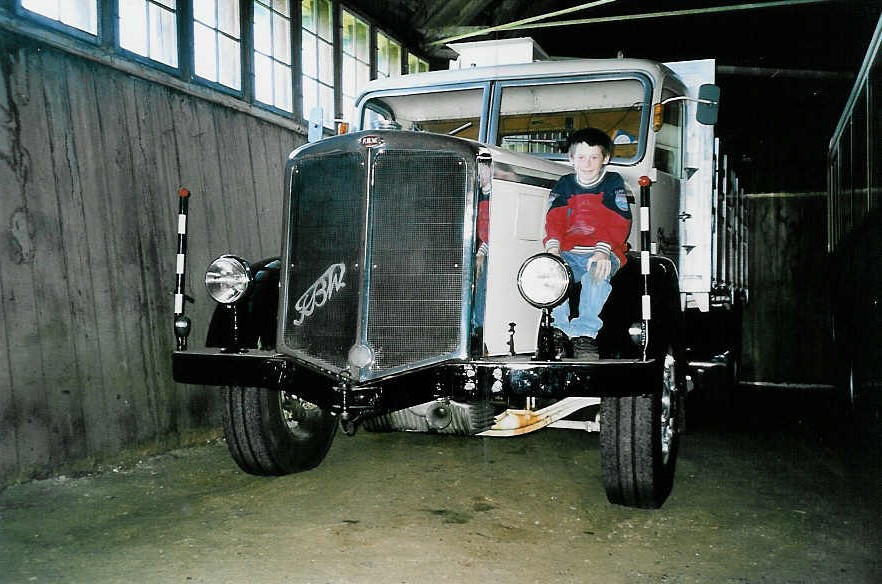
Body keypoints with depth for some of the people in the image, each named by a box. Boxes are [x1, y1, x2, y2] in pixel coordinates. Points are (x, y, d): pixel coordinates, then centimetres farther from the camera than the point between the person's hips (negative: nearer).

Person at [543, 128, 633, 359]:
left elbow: (619, 223, -5)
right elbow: (554, 219, 3)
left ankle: (585, 334, -34)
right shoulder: (564, 185, 17)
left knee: (597, 274, -37)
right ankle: (560, 330, -24)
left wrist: (603, 251, -23)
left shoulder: (614, 183, 8)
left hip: (604, 253, -3)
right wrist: (553, 248, -19)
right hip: (569, 253, 3)